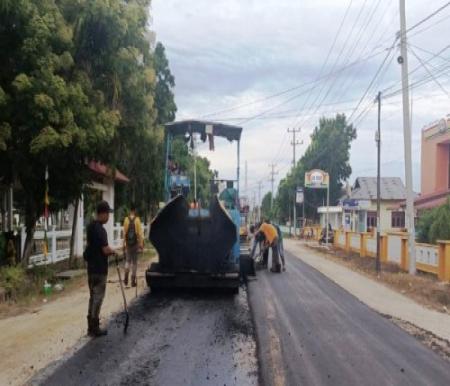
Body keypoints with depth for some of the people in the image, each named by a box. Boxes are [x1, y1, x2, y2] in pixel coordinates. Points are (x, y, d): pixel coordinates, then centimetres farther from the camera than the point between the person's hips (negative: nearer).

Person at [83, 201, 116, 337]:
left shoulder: (91, 226, 9)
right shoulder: (99, 229, -21)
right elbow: (105, 250, -22)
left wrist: (108, 250, 14)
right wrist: (113, 251, -2)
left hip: (92, 267, 10)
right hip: (99, 268, -9)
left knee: (93, 296, 16)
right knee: (97, 297, -2)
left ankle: (92, 325, 24)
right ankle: (94, 328, 4)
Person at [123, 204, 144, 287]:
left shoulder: (126, 219, -2)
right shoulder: (137, 219, -8)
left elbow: (124, 232, 0)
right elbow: (140, 232, -9)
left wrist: (124, 244, 8)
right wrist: (141, 244, -3)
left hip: (128, 243, 2)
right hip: (135, 243, -2)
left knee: (128, 260, 13)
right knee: (134, 262, 5)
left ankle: (126, 279, -2)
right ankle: (133, 281, 6)